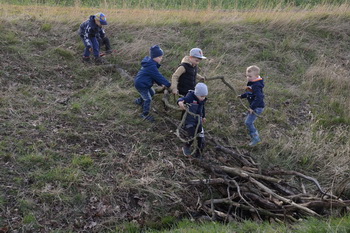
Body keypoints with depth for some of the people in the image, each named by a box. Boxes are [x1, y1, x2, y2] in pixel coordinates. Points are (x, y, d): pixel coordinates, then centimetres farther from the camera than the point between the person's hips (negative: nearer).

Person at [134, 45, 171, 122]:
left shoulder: (150, 63, 4)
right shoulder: (151, 66, -29)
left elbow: (156, 76, 9)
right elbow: (158, 76, -27)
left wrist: (161, 84, 1)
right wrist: (168, 84, -21)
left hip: (145, 83, 11)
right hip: (141, 84, -11)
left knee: (151, 93, 29)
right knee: (148, 99, -7)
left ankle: (139, 101, 49)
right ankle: (145, 114, 8)